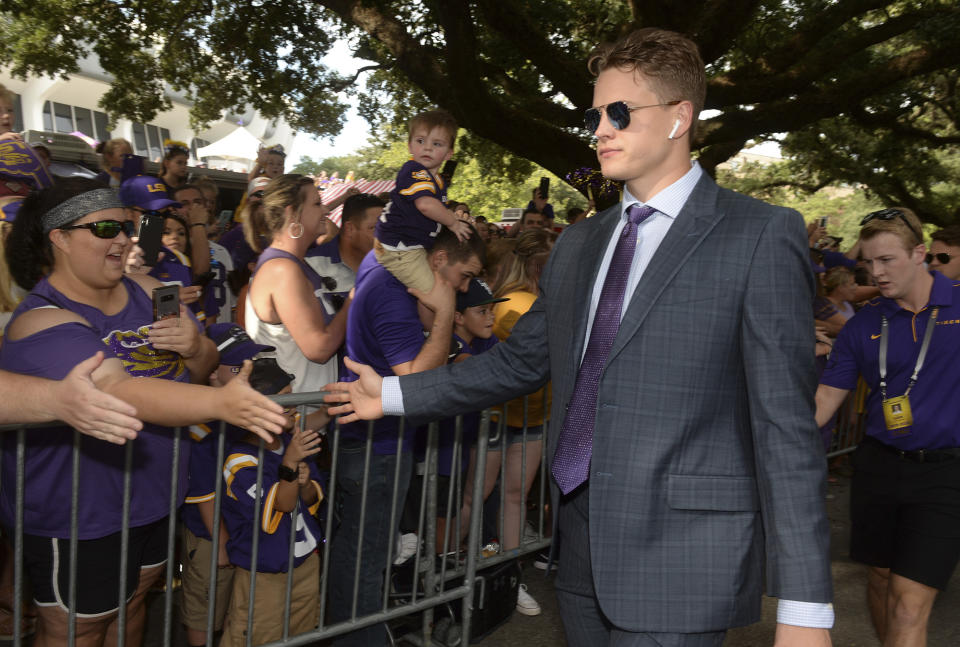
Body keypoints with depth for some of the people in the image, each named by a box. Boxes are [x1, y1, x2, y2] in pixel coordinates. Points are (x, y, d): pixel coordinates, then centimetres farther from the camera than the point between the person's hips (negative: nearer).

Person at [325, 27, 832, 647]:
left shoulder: (761, 236, -8)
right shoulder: (578, 244, 12)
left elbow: (784, 422, -12)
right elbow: (519, 361, 17)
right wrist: (395, 395, 15)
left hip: (680, 556, -6)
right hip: (581, 545, 6)